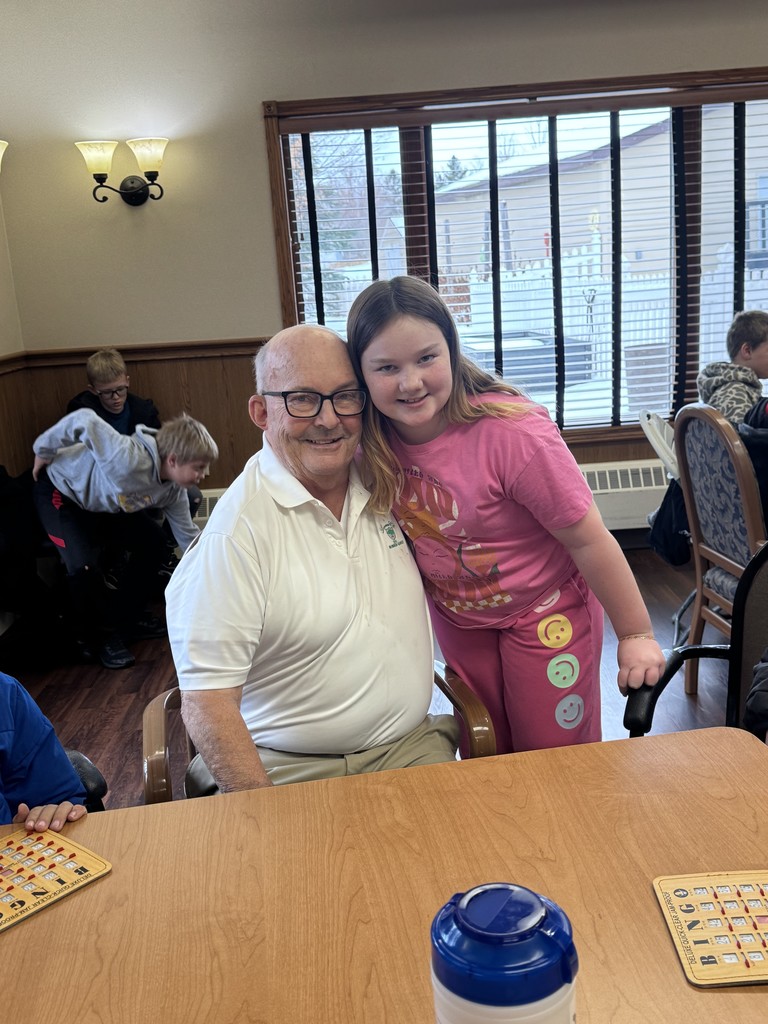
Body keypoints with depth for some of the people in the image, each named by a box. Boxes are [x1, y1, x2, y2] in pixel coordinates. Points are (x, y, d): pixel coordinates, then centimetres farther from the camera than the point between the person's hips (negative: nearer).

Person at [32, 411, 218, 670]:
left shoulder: (173, 490, -13)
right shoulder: (131, 460, -42)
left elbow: (188, 536, -2)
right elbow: (84, 420, -41)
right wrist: (44, 451, -25)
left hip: (101, 504, 8)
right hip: (61, 492, -8)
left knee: (153, 541, 2)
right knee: (85, 565, -26)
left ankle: (127, 618, 19)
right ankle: (98, 638, 0)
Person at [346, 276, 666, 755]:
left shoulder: (512, 431, -33)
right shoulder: (374, 441, -16)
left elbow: (589, 540, -24)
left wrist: (636, 635, -15)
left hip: (545, 613, -4)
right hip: (456, 617, 5)